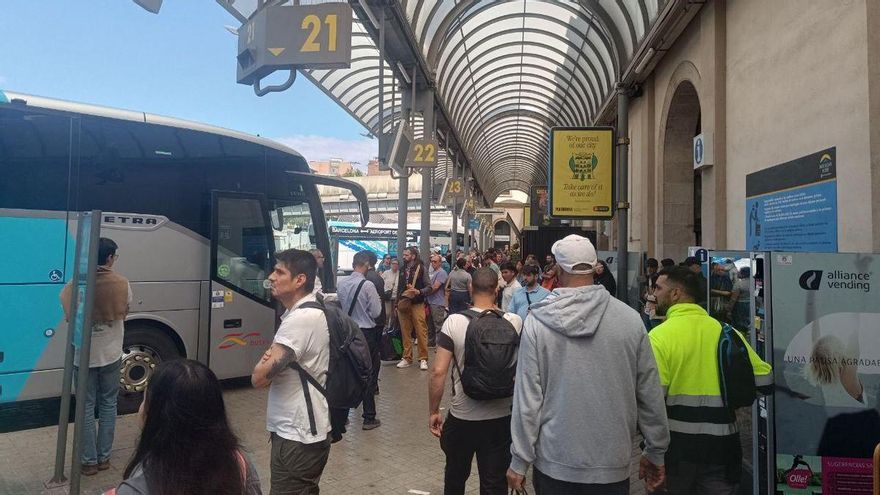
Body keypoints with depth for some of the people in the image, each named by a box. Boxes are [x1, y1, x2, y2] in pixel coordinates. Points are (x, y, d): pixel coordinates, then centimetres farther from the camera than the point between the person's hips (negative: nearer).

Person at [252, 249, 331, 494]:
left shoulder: (300, 319, -23)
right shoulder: (303, 312, 10)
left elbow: (259, 377, -24)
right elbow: (281, 363, 14)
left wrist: (265, 361, -3)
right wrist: (271, 359, -8)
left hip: (297, 436, -10)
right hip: (300, 429, 10)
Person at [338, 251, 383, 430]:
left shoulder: (342, 284, -2)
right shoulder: (368, 285, -17)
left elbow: (340, 305, 8)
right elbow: (376, 312, -13)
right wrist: (377, 300, 4)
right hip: (366, 331, -5)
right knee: (369, 373, 6)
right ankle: (369, 418, 11)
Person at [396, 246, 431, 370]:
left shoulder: (421, 269, -3)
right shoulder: (403, 270, 13)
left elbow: (429, 286, -4)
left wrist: (418, 291, -22)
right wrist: (397, 303, 16)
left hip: (417, 304, -5)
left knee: (421, 332, -4)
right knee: (405, 332, 6)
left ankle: (423, 359, 3)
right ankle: (407, 358, 15)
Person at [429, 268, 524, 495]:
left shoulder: (454, 321, -13)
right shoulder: (515, 322, -9)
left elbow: (438, 372, -13)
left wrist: (433, 411, -2)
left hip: (462, 416, -1)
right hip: (501, 417, 1)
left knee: (455, 476, 23)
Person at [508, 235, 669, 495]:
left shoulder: (537, 322, -12)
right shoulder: (630, 318, -9)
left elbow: (528, 397, -11)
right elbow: (650, 393, -3)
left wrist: (519, 461, -1)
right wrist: (655, 452, 10)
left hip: (554, 463, 0)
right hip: (612, 464, 1)